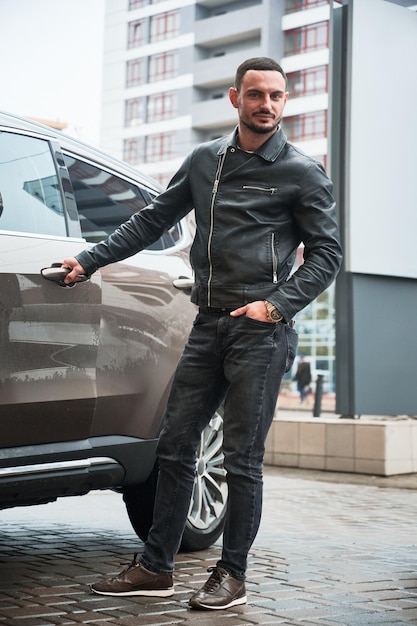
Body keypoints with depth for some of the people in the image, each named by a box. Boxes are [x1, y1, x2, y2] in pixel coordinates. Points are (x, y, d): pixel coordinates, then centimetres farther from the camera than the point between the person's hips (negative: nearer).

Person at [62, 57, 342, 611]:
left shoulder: (302, 173, 1)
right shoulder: (205, 160, 13)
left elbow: (327, 252, 1)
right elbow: (152, 221, 18)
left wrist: (276, 303, -10)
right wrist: (90, 261, 13)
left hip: (261, 331, -5)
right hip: (209, 324, 5)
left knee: (242, 458, -1)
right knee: (175, 446, 5)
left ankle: (232, 575, 12)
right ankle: (156, 568, 15)